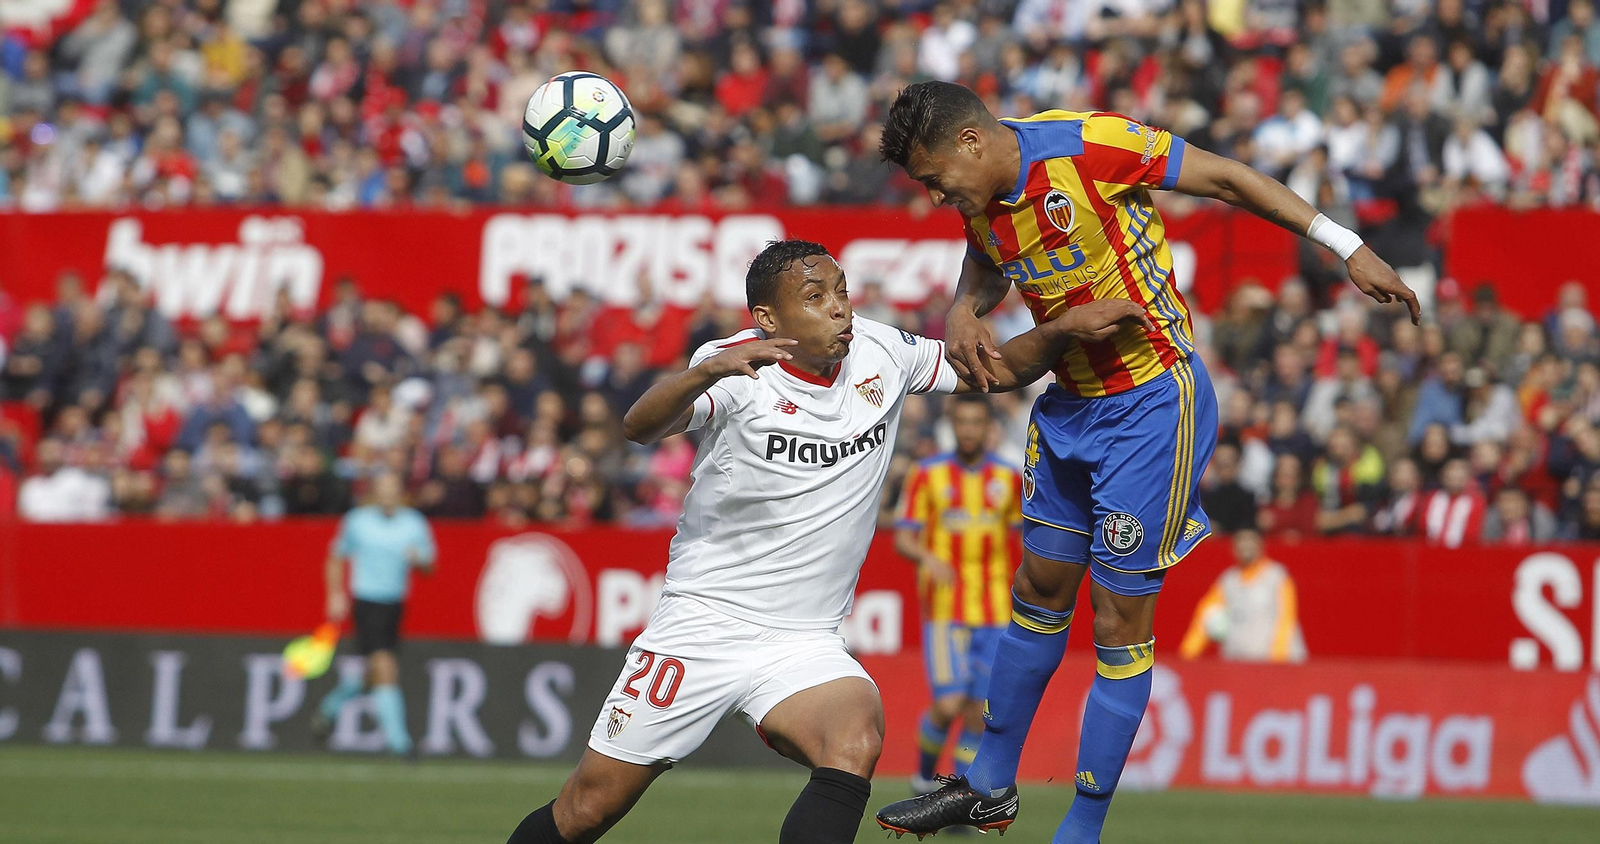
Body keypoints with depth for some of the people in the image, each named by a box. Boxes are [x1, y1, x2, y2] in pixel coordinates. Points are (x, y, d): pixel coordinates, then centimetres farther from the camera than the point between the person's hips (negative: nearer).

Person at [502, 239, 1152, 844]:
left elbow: (996, 371, 16)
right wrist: (709, 372, -52)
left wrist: (1065, 329, -3)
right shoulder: (740, 369, -15)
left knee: (856, 742, -30)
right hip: (703, 621, -3)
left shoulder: (880, 354, 1)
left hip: (804, 644, 3)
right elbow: (640, 426, -33)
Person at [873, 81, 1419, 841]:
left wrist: (1346, 247, -13)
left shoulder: (1088, 146, -23)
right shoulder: (980, 200, -1)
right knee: (1039, 590, 17)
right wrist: (964, 310, -3)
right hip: (1069, 402, 8)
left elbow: (1223, 177, -15)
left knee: (1120, 621, -3)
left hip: (1151, 401, -8)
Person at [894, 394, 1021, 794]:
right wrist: (928, 557, -23)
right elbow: (903, 539, -2)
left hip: (994, 612, 2)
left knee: (980, 713, 1)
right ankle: (925, 774, 13)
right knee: (949, 705, -14)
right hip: (944, 609, -2)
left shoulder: (1009, 478, 6)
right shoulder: (927, 475, 0)